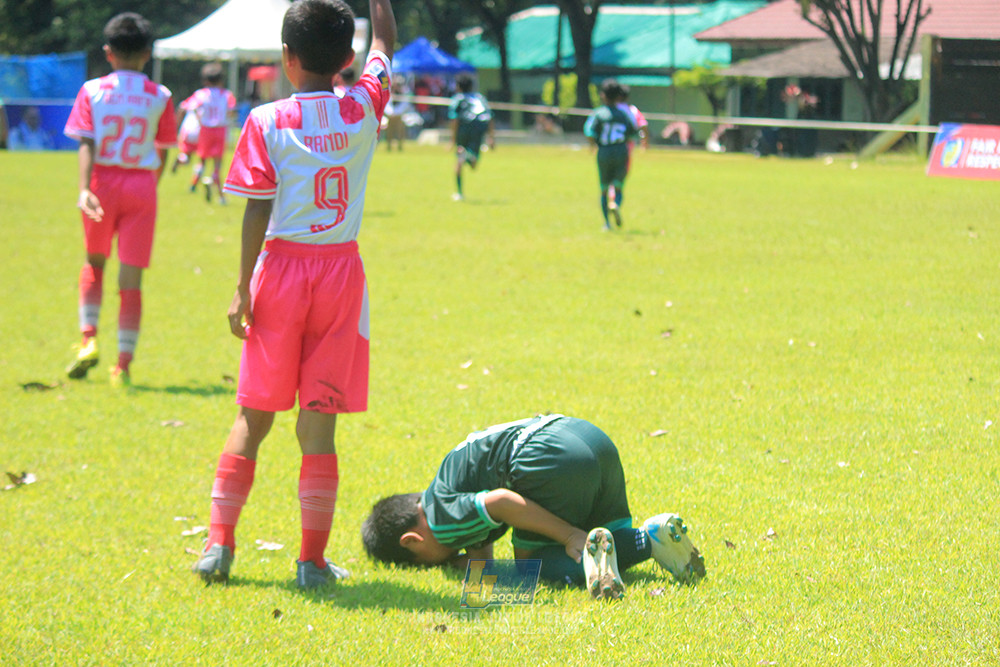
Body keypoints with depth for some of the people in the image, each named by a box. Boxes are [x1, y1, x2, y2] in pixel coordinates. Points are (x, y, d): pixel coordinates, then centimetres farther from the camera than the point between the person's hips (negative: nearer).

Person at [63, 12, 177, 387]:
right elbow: (162, 151, 5)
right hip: (141, 186, 0)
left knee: (94, 263, 22)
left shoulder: (92, 91, -2)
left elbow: (86, 144, -12)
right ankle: (124, 363, -3)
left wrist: (84, 189, -20)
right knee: (131, 280, 1)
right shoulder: (159, 97, -1)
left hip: (102, 182, 1)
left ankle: (89, 338, 5)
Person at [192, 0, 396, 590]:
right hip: (342, 270, 1)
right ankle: (313, 559, 1)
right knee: (320, 420, 2)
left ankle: (220, 543, 8)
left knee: (254, 416, 9)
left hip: (281, 268, -1)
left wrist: (244, 288, -4)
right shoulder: (363, 108, 0)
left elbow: (257, 211, -8)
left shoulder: (268, 121, -6)